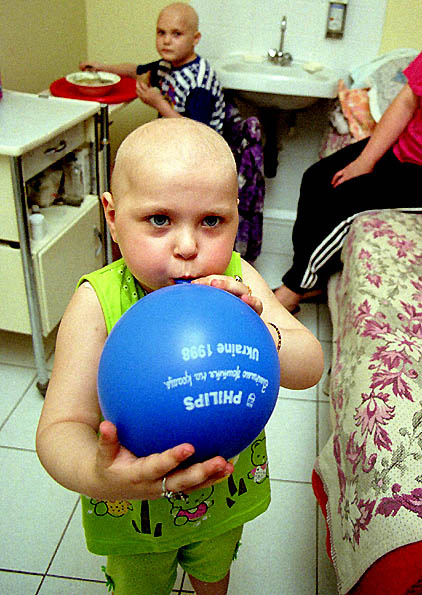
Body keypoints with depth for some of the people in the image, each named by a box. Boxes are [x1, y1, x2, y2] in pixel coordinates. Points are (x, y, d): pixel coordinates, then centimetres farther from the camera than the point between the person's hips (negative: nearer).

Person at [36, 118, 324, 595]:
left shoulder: (236, 280, -19)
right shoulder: (98, 303, -28)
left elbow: (310, 369, -21)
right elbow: (60, 427, -31)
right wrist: (96, 477, -54)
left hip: (226, 495, 3)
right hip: (133, 517, -2)